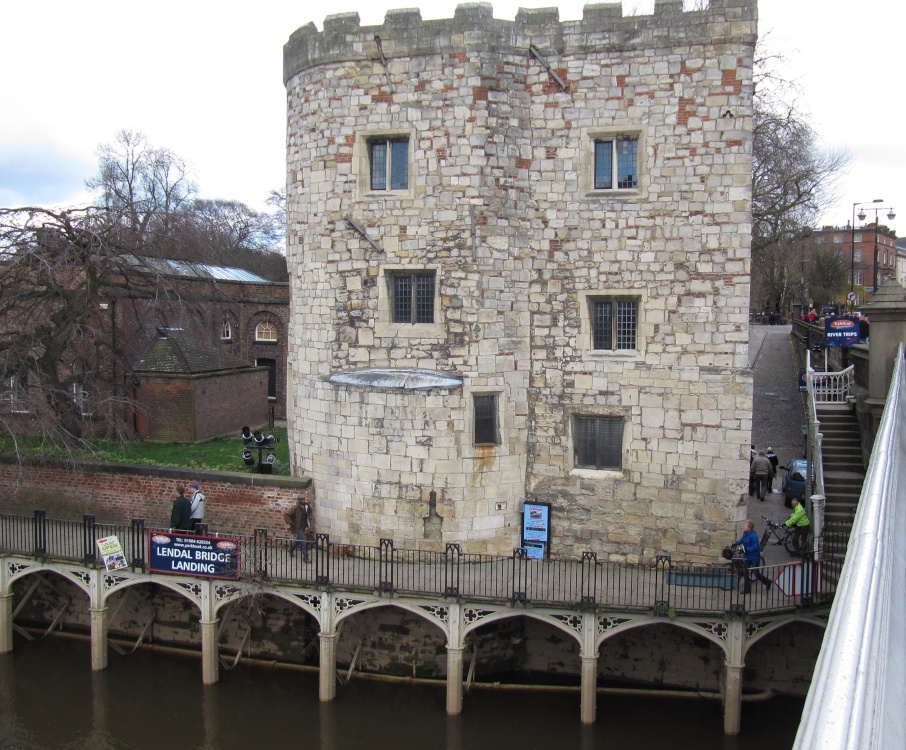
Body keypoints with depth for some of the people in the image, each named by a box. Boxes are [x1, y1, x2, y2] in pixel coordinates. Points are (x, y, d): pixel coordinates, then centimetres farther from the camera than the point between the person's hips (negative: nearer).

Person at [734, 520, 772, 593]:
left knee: (756, 573, 0)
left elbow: (755, 546, -30)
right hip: (747, 556, 8)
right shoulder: (745, 533, 0)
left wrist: (746, 549, -34)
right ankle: (747, 589, 18)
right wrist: (736, 543, 9)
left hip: (755, 557, -8)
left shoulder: (753, 536, -26)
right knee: (747, 573, 9)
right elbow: (742, 539, 20)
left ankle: (767, 581, 28)